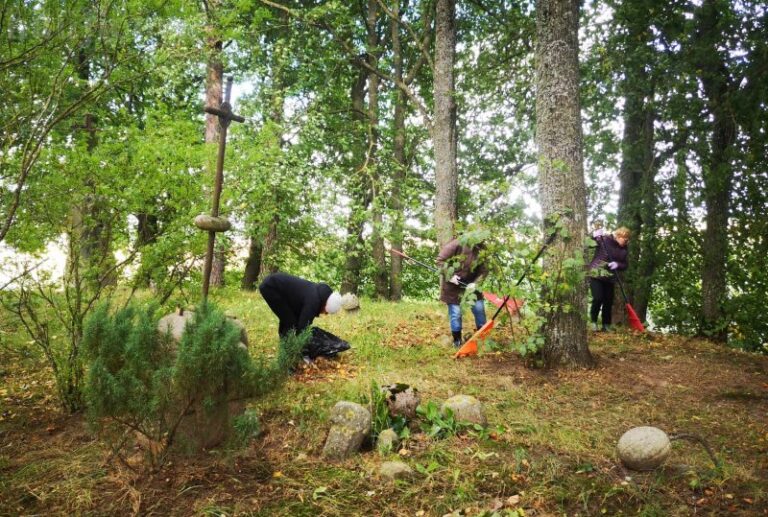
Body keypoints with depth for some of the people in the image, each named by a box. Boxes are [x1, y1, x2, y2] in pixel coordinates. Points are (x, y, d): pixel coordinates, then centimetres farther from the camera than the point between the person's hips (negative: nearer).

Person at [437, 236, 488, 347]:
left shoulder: (482, 251, -11)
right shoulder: (457, 244, -23)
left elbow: (483, 270, -5)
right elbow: (440, 260, -17)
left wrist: (476, 283, -21)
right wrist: (450, 275, -23)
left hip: (470, 284, 4)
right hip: (453, 285, -4)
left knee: (479, 308, 4)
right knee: (455, 313, 1)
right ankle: (457, 341, 17)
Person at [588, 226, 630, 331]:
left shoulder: (624, 249, 6)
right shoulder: (604, 239, -10)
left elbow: (624, 265, 8)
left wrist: (617, 265, -14)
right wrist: (594, 236, -31)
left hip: (610, 277, 5)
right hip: (596, 274, -5)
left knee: (608, 301, 4)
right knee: (598, 299, -14)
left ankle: (606, 325, 16)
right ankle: (593, 321, 5)